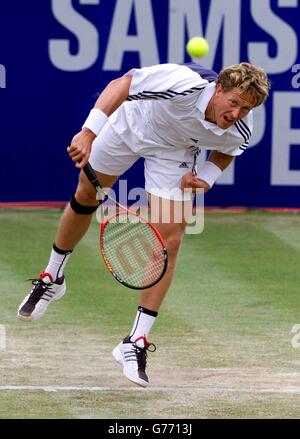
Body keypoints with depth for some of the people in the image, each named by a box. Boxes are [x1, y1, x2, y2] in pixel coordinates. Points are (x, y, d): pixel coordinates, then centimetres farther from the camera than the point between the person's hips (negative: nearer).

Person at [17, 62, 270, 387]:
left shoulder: (240, 132, -28)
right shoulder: (184, 83, -44)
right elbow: (120, 84, -33)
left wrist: (206, 177, -20)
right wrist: (89, 132, -42)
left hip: (173, 150, 2)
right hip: (131, 125, -2)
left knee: (169, 241, -11)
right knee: (85, 198, 17)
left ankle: (135, 343, -4)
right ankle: (52, 279, 46)